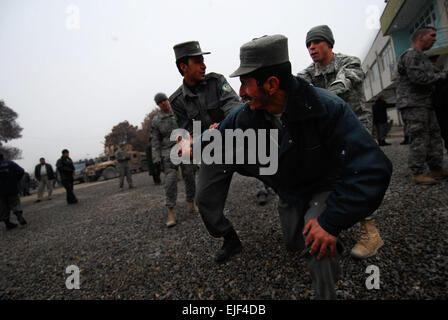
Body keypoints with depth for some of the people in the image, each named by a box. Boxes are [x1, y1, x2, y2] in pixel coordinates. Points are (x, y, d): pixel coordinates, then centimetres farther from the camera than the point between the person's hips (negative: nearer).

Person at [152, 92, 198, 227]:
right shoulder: (156, 120, 6)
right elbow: (155, 141, 4)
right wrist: (157, 158, -4)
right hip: (169, 153, -1)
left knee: (189, 177, 5)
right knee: (170, 181, -8)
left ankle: (191, 204, 23)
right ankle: (171, 212, -2)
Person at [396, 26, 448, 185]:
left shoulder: (421, 56, 26)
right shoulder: (411, 54, -7)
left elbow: (432, 73, 29)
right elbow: (418, 77, -19)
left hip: (425, 103, 10)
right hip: (413, 104, -10)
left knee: (434, 135, 10)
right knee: (419, 139, -11)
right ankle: (417, 173, -6)